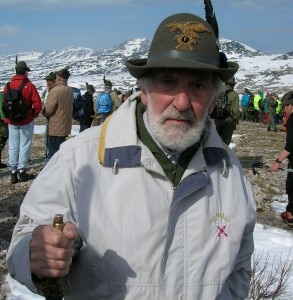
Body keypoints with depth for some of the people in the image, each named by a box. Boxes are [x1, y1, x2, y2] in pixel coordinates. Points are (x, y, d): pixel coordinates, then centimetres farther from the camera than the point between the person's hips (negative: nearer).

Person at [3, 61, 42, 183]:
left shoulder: (8, 86, 0)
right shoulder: (29, 85, -11)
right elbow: (38, 104, -14)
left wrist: (7, 117, 15)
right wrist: (33, 115, 1)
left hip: (12, 121, 4)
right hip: (26, 121, -3)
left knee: (13, 147, 9)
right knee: (24, 146, 5)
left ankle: (13, 173, 12)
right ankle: (22, 172, 8)